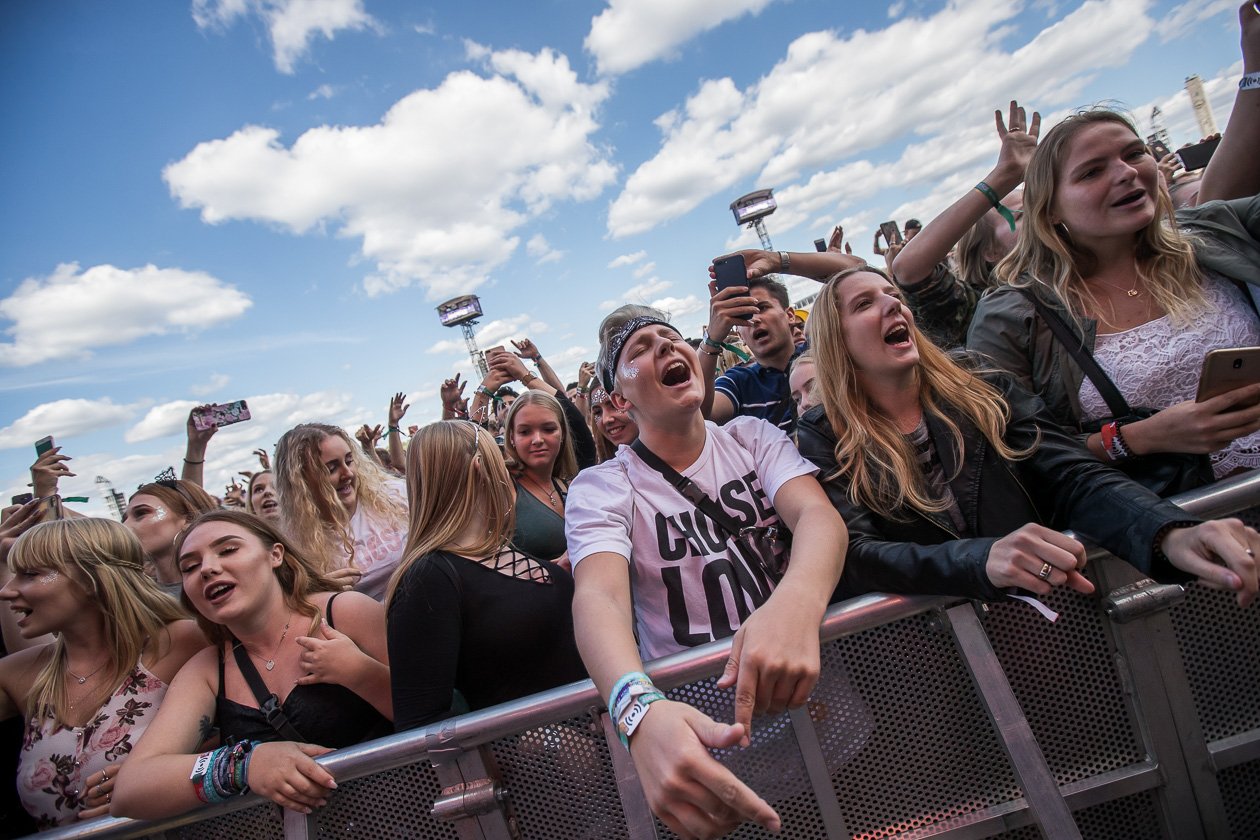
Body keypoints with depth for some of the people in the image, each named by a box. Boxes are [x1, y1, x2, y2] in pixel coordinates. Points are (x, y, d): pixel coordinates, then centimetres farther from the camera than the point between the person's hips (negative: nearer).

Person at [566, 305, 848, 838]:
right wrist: (640, 709, -44)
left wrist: (796, 603, -39)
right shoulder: (601, 487, -5)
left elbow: (818, 514, -15)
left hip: (807, 679, 0)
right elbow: (599, 597, -22)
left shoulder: (752, 437, 3)